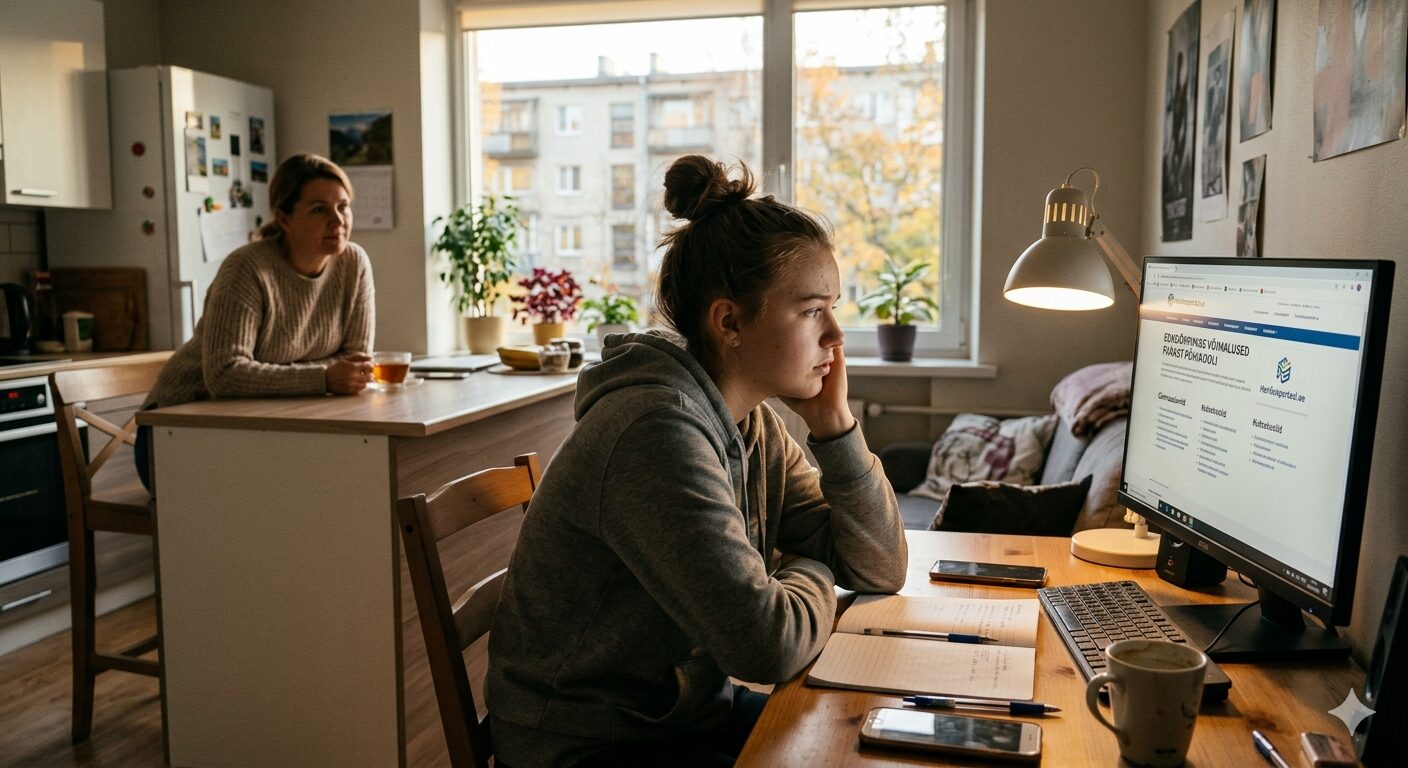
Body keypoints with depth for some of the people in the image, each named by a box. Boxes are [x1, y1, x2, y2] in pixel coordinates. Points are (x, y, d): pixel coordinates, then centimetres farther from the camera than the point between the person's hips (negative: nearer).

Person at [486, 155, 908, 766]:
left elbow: (880, 570, 2)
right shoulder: (659, 432, -27)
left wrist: (834, 425, -10)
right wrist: (810, 578, -8)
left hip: (688, 711, 8)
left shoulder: (752, 424, 0)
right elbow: (765, 644, -30)